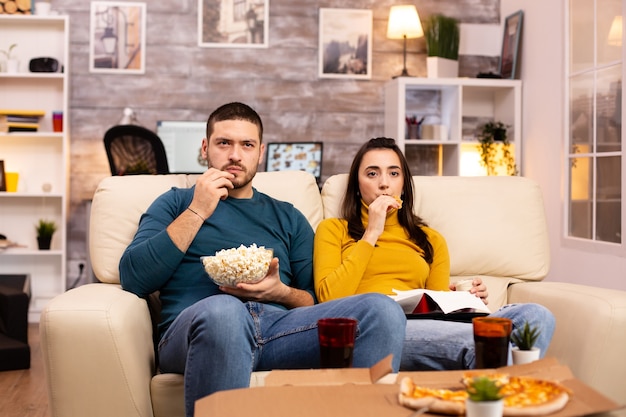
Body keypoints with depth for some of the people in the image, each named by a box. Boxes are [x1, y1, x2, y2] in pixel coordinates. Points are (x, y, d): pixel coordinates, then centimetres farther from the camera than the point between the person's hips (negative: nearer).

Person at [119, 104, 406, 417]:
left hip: (279, 324, 3)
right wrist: (197, 212, 2)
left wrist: (281, 293, -2)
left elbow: (317, 301, 21)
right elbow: (133, 279, 5)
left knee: (382, 309, -24)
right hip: (197, 326, -2)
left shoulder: (287, 217, 28)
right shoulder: (176, 203, 21)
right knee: (222, 310, -41)